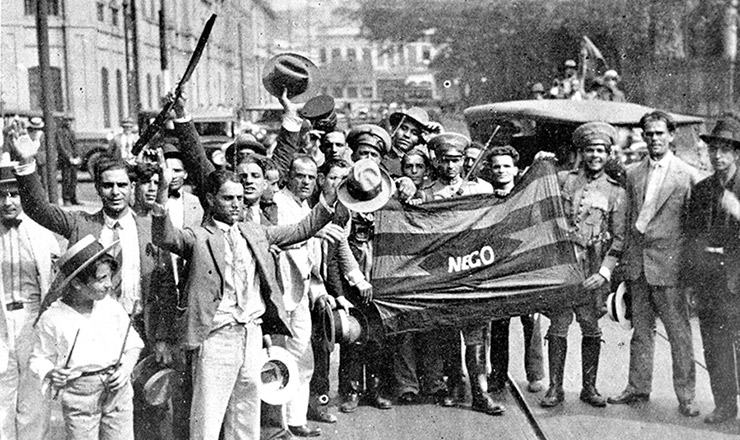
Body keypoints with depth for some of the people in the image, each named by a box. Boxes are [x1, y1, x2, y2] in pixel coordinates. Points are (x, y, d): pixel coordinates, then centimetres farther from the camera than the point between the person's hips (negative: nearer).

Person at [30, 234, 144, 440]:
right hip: (79, 399, -2)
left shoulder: (112, 307, -1)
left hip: (118, 394, 2)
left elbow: (133, 344, 8)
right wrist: (50, 373, -17)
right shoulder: (52, 319, -9)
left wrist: (126, 367, -8)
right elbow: (40, 358, 3)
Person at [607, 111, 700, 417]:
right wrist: (627, 260, 10)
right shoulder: (633, 174, 10)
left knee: (679, 333, 0)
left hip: (669, 263, -5)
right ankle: (637, 388, 23)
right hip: (638, 264, 5)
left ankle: (686, 397, 9)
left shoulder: (687, 175, -4)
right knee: (640, 329, 13)